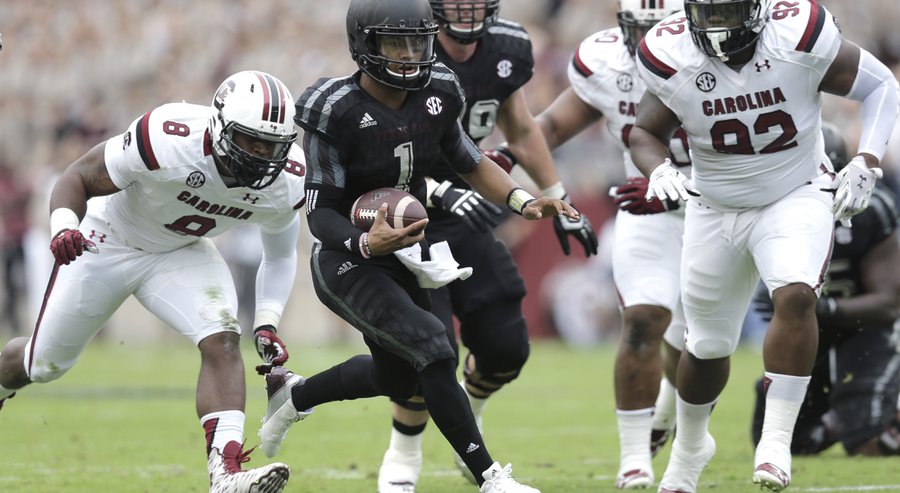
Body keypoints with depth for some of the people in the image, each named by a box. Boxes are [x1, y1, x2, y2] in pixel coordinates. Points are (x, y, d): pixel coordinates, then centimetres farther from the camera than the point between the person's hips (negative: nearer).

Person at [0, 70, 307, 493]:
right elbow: (80, 177, -24)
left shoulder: (287, 183, -22)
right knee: (44, 364, 10)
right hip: (108, 243, -3)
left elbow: (280, 253, 1)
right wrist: (63, 227, -44)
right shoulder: (169, 141, -37)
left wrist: (267, 324, -12)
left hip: (181, 253, 3)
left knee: (222, 340, -25)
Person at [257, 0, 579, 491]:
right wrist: (367, 244, -39)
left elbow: (469, 163, 10)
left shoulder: (437, 94, -6)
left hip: (404, 254, 7)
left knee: (397, 379, 22)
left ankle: (292, 394, 47)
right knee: (433, 347, -25)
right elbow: (320, 212, -20)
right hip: (347, 262, -7)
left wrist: (523, 201, -6)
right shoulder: (335, 111, -24)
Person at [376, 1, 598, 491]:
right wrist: (443, 193, -37)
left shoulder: (506, 50, -4)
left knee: (506, 348, 3)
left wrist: (559, 202, 19)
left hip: (465, 219, 6)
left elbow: (520, 130, 15)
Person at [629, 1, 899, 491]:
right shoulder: (672, 59, -16)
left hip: (796, 198, -2)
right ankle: (689, 446, 41)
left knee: (795, 296, -30)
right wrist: (658, 171, -19)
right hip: (716, 210, 2)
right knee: (708, 345, 12)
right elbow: (644, 132, 2)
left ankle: (776, 440, -22)